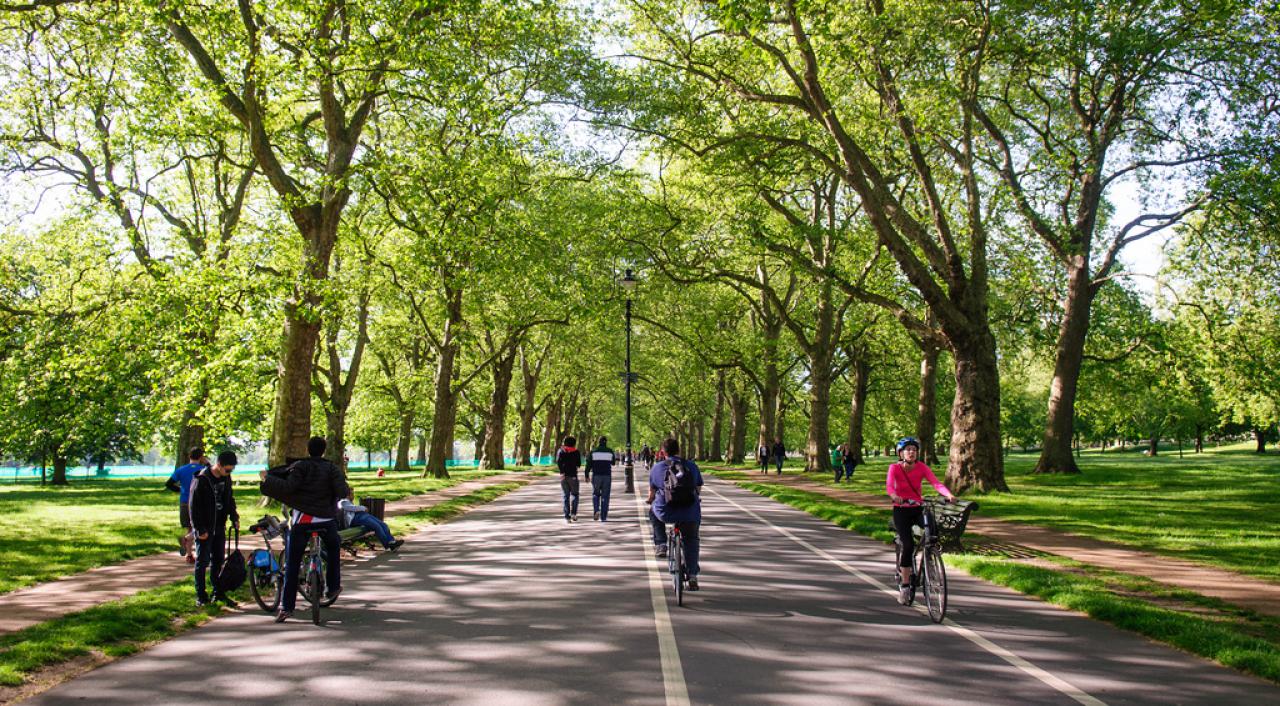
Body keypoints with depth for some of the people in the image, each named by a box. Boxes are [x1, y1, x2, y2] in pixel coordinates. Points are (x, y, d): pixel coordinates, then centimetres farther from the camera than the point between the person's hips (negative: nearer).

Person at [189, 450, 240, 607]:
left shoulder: (226, 478, 5)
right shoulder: (201, 480, -17)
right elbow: (194, 506, -15)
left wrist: (234, 518, 5)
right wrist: (200, 529, -16)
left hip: (219, 527, 6)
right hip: (204, 529, -6)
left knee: (218, 560, 11)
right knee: (202, 561, 1)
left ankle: (218, 593, 19)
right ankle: (201, 596, 8)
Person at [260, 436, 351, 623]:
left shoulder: (300, 466, 2)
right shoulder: (331, 468, 5)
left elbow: (288, 487, -12)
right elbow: (342, 491, -7)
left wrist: (267, 478, -1)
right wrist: (348, 491, 14)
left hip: (302, 520, -1)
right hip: (326, 520, 1)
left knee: (291, 565, 2)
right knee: (333, 549, 30)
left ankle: (286, 607, -2)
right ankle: (332, 588, 30)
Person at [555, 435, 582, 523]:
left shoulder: (560, 451, 6)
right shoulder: (576, 452, 2)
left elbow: (558, 461, -10)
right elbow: (579, 464, 2)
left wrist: (562, 472, -11)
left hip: (563, 476, 2)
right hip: (573, 475, -2)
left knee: (566, 496, 7)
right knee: (574, 494, 12)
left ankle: (567, 517, 0)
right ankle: (573, 513, -7)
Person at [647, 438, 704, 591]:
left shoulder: (657, 467, 5)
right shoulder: (692, 466, 9)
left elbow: (652, 491, 15)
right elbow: (698, 490, 18)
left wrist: (650, 500, 37)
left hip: (665, 512, -1)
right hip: (690, 514, 1)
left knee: (653, 511, 33)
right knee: (691, 541, 23)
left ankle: (660, 545, 25)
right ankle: (692, 576, 14)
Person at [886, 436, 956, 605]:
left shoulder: (922, 467, -6)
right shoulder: (895, 468, -11)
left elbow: (936, 483, -21)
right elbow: (889, 485, -28)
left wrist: (949, 495, -40)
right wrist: (894, 496, -50)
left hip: (918, 509, 2)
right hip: (901, 510, -2)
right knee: (908, 545, -18)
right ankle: (904, 585, -5)